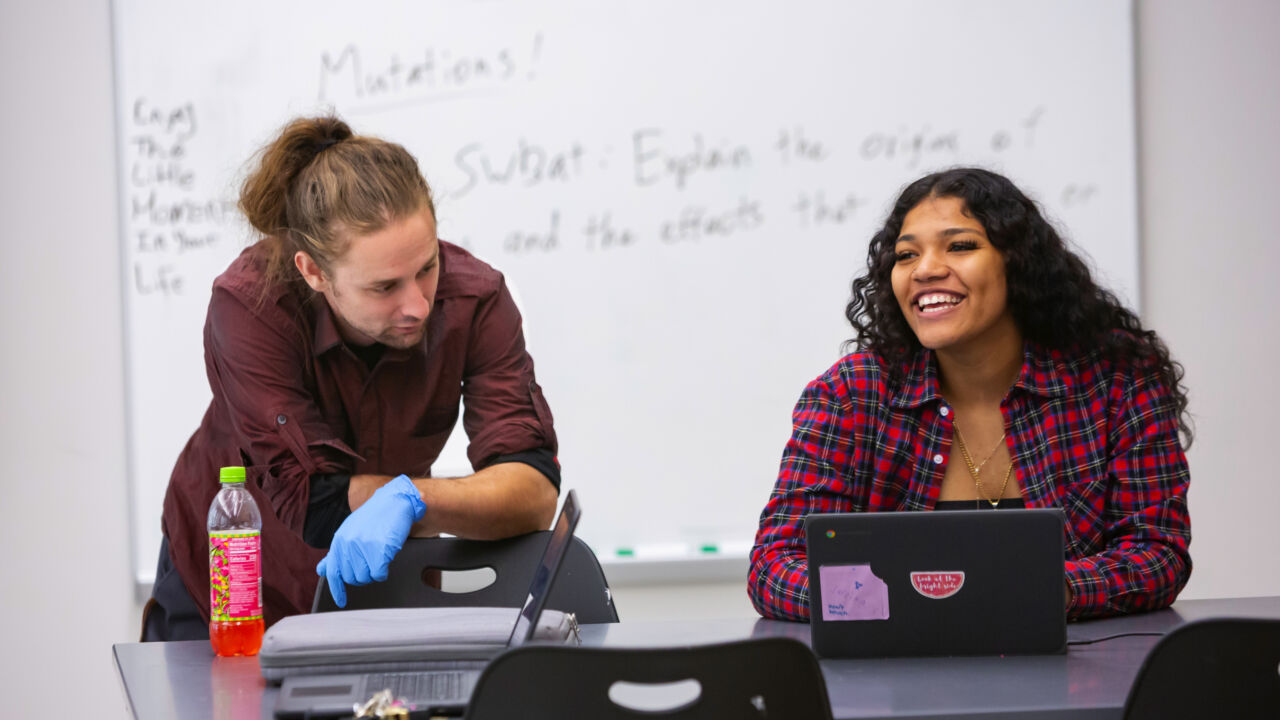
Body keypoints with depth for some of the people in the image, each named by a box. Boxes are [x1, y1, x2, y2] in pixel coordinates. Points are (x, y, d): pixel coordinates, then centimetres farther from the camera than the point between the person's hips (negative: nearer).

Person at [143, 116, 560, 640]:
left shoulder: (474, 298, -20)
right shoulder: (251, 303, -26)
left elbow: (538, 492, -28)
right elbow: (316, 504, -29)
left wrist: (409, 499, -45)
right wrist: (484, 501, -28)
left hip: (381, 584, 1)